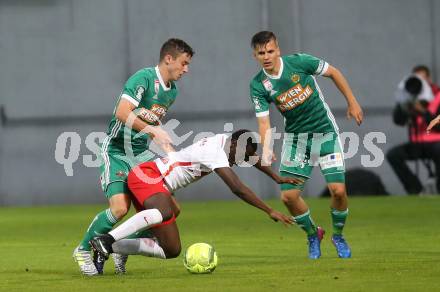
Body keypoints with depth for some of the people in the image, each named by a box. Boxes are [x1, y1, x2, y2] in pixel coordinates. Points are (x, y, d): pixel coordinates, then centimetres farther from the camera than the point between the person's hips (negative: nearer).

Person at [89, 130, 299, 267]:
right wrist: (270, 211, -24)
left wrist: (277, 178, 38)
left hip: (157, 183, 10)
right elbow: (238, 189, -26)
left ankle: (109, 248, 7)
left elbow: (253, 157, 32)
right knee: (164, 212, -44)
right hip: (147, 175, -10)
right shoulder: (216, 153, -19)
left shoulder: (226, 141, 10)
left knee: (171, 250, 4)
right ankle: (106, 239, -42)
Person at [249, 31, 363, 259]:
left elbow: (333, 73, 0)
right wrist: (266, 149, -30)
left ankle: (338, 235, 13)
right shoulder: (258, 86, -8)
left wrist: (352, 103, 1)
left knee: (338, 189, -15)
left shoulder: (299, 62, -14)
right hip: (295, 136, 3)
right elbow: (264, 122, -12)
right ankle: (313, 235, 20)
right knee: (288, 195, -7)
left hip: (325, 132, -2)